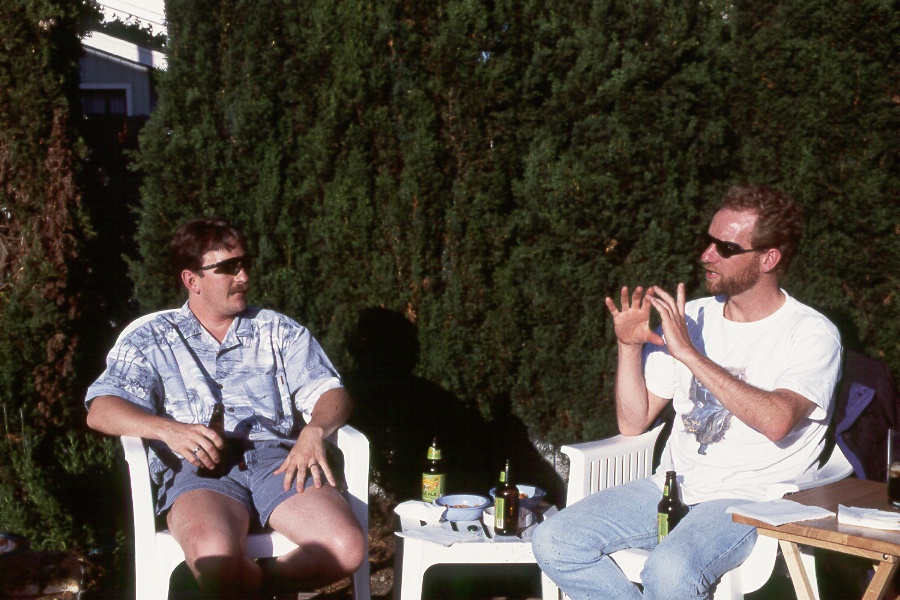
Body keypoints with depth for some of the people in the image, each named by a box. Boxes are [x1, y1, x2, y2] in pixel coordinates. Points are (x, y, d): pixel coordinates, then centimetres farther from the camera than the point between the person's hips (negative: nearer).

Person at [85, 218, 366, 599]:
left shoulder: (278, 331, 24)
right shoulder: (152, 342, 17)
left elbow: (330, 394, 14)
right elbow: (101, 410, 3)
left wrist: (314, 430, -11)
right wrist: (167, 429, -17)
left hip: (276, 458, 3)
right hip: (198, 467, -3)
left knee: (347, 548, -28)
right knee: (216, 555, -39)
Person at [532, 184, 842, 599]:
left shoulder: (812, 334, -5)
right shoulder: (691, 317, 10)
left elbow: (777, 421, -26)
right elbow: (633, 423, 11)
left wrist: (688, 353, -24)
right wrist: (629, 346, -4)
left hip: (750, 501, -6)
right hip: (671, 487, 6)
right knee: (553, 542, -13)